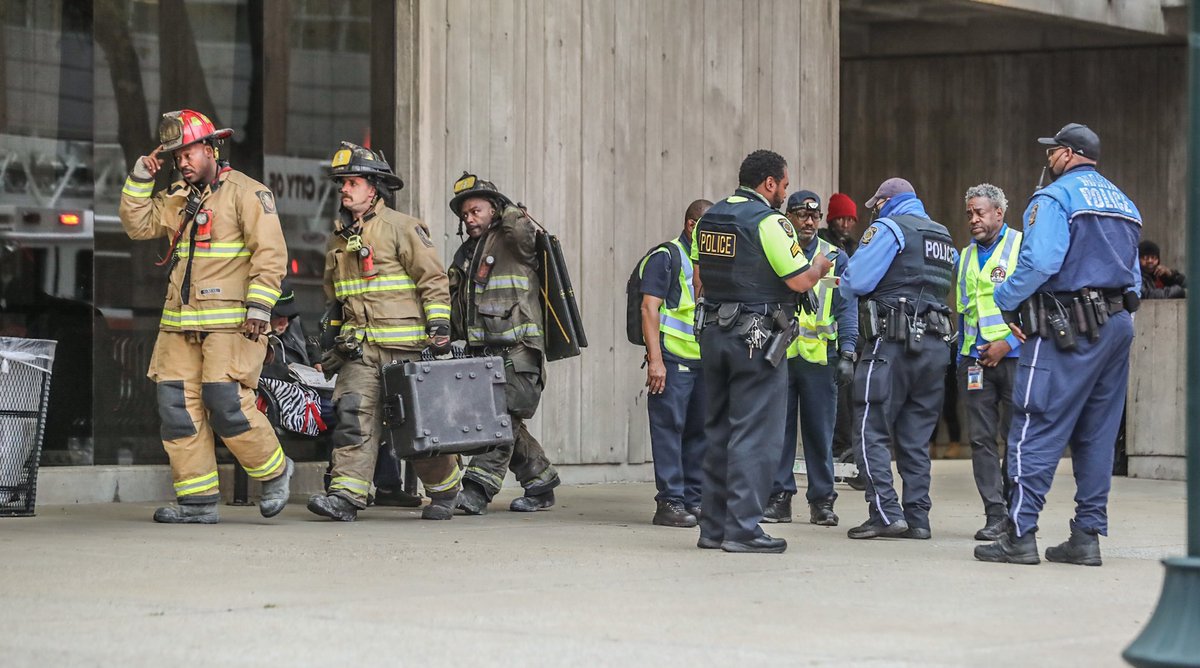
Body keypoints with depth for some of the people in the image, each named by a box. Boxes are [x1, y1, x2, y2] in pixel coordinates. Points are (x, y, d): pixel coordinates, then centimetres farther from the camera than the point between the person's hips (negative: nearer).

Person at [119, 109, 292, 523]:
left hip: (231, 322, -7)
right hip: (180, 323, 7)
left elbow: (270, 252, -10)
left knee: (227, 403, -15)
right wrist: (141, 178, 5)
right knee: (177, 405, 0)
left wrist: (259, 306, -18)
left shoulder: (246, 193, -4)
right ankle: (198, 501, 3)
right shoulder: (178, 198, 19)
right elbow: (138, 224, 13)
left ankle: (274, 472, 8)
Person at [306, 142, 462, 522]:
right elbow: (334, 297, 28)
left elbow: (433, 279, -6)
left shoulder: (402, 227, -3)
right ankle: (345, 494, -18)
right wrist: (334, 342, 27)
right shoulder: (339, 237, 18)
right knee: (353, 413, -11)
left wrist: (439, 324, -15)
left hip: (404, 346, -5)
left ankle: (445, 489, 19)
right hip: (360, 347, 5)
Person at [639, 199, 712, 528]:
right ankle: (670, 502, -7)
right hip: (673, 360, -7)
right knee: (670, 427, -7)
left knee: (700, 430, 8)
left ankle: (695, 500, 14)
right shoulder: (665, 257, -4)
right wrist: (655, 360, -18)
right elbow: (649, 308, -11)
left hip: (705, 361, 8)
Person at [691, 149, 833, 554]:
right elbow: (800, 281, -15)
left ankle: (713, 526, 16)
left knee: (719, 430, 14)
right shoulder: (768, 222, -13)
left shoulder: (709, 220, 10)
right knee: (755, 434, -4)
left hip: (714, 332, 8)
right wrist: (819, 268, 4)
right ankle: (742, 529, -7)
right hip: (757, 338, -8)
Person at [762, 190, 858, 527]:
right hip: (778, 355, 0)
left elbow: (847, 309, 6)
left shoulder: (835, 259, 8)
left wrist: (846, 355, -3)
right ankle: (779, 497, 7)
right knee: (779, 429, 1)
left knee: (820, 432, 2)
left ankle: (822, 500, 8)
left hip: (819, 356, 0)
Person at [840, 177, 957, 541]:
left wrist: (844, 282, 10)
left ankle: (886, 512, -13)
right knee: (915, 436, 10)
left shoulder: (888, 228, -3)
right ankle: (917, 517, 7)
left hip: (892, 344, -7)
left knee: (871, 431, -4)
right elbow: (949, 289, 15)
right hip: (936, 345, 7)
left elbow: (856, 281, -11)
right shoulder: (944, 237, 20)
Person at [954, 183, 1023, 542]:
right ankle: (995, 514, 4)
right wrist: (961, 357, 15)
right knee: (982, 438, 1)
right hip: (976, 359, 6)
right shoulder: (966, 256, 18)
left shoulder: (1021, 246, -1)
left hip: (1014, 355, -6)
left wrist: (1007, 343, -13)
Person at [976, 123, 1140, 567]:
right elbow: (1134, 275, 19)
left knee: (1037, 430, -7)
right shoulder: (1123, 204, 19)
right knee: (1097, 434, 10)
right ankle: (1087, 535, 10)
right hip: (1118, 326, 8)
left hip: (1067, 330, -8)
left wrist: (1008, 303, -8)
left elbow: (1040, 261, -20)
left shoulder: (1055, 198, -7)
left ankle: (1020, 534, -10)